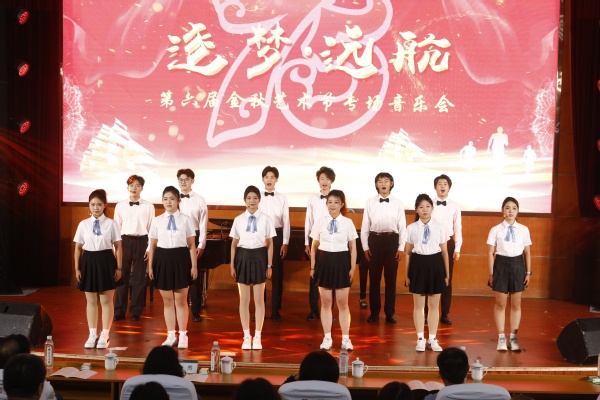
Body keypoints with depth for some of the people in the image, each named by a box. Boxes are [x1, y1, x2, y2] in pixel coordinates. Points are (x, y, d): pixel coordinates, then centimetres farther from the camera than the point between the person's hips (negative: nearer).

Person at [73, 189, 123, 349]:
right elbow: (78, 248, 6)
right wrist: (77, 268, 3)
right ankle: (92, 335, 21)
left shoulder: (111, 224, -3)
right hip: (89, 261, 2)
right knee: (91, 301, 10)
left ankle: (104, 335, 18)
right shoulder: (83, 224, 3)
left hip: (106, 261, -2)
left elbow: (118, 247, -1)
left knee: (106, 301, 6)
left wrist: (119, 267, -3)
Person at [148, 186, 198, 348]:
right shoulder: (157, 221, 5)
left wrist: (194, 266, -3)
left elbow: (192, 245, 0)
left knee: (181, 300, 4)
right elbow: (153, 245, 8)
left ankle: (183, 335, 16)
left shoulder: (186, 220, 0)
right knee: (167, 300, 9)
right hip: (163, 259, 2)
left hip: (180, 259, -2)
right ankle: (171, 335, 20)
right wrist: (150, 266, 6)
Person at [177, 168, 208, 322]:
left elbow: (203, 224, -2)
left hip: (193, 238, -1)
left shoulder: (200, 200, -1)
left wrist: (201, 245, -6)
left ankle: (196, 312, 12)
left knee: (195, 276, 4)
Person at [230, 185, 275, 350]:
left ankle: (257, 337, 15)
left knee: (259, 299, 5)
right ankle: (246, 336, 17)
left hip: (259, 257, -1)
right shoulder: (239, 220, 2)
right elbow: (234, 244, 6)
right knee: (244, 299, 7)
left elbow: (269, 244, 1)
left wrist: (269, 265, -1)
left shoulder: (265, 219, -2)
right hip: (243, 257, 1)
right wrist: (232, 264, 3)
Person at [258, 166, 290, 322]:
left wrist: (285, 243, -3)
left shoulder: (282, 198, 2)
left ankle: (275, 310, 12)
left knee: (277, 274, 4)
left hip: (277, 236, 0)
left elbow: (286, 222, 2)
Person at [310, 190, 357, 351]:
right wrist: (313, 267, 6)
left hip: (341, 262, -1)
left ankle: (345, 338, 15)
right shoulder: (320, 222, 0)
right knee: (326, 303, 7)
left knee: (342, 303, 4)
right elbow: (314, 247, 6)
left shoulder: (348, 223, -2)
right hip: (324, 261, 1)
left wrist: (352, 268, -1)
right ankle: (327, 338, 17)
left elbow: (353, 248, 3)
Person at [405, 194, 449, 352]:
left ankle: (432, 339, 18)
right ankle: (420, 339, 18)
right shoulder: (411, 228, 1)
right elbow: (408, 253, 5)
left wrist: (446, 274, 6)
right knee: (418, 305, 7)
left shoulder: (440, 228, 2)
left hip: (435, 264, 0)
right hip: (418, 264, 0)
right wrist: (407, 275, 5)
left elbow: (444, 252, 6)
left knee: (434, 305, 8)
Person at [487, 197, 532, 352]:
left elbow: (527, 253, 8)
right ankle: (501, 338, 18)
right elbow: (490, 253, -2)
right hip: (501, 265, -2)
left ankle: (513, 338, 20)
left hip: (517, 265, 2)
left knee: (516, 305, 9)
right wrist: (491, 274, -4)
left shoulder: (523, 230, 2)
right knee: (500, 304, 6)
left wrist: (528, 272, 5)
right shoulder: (496, 230, -4)